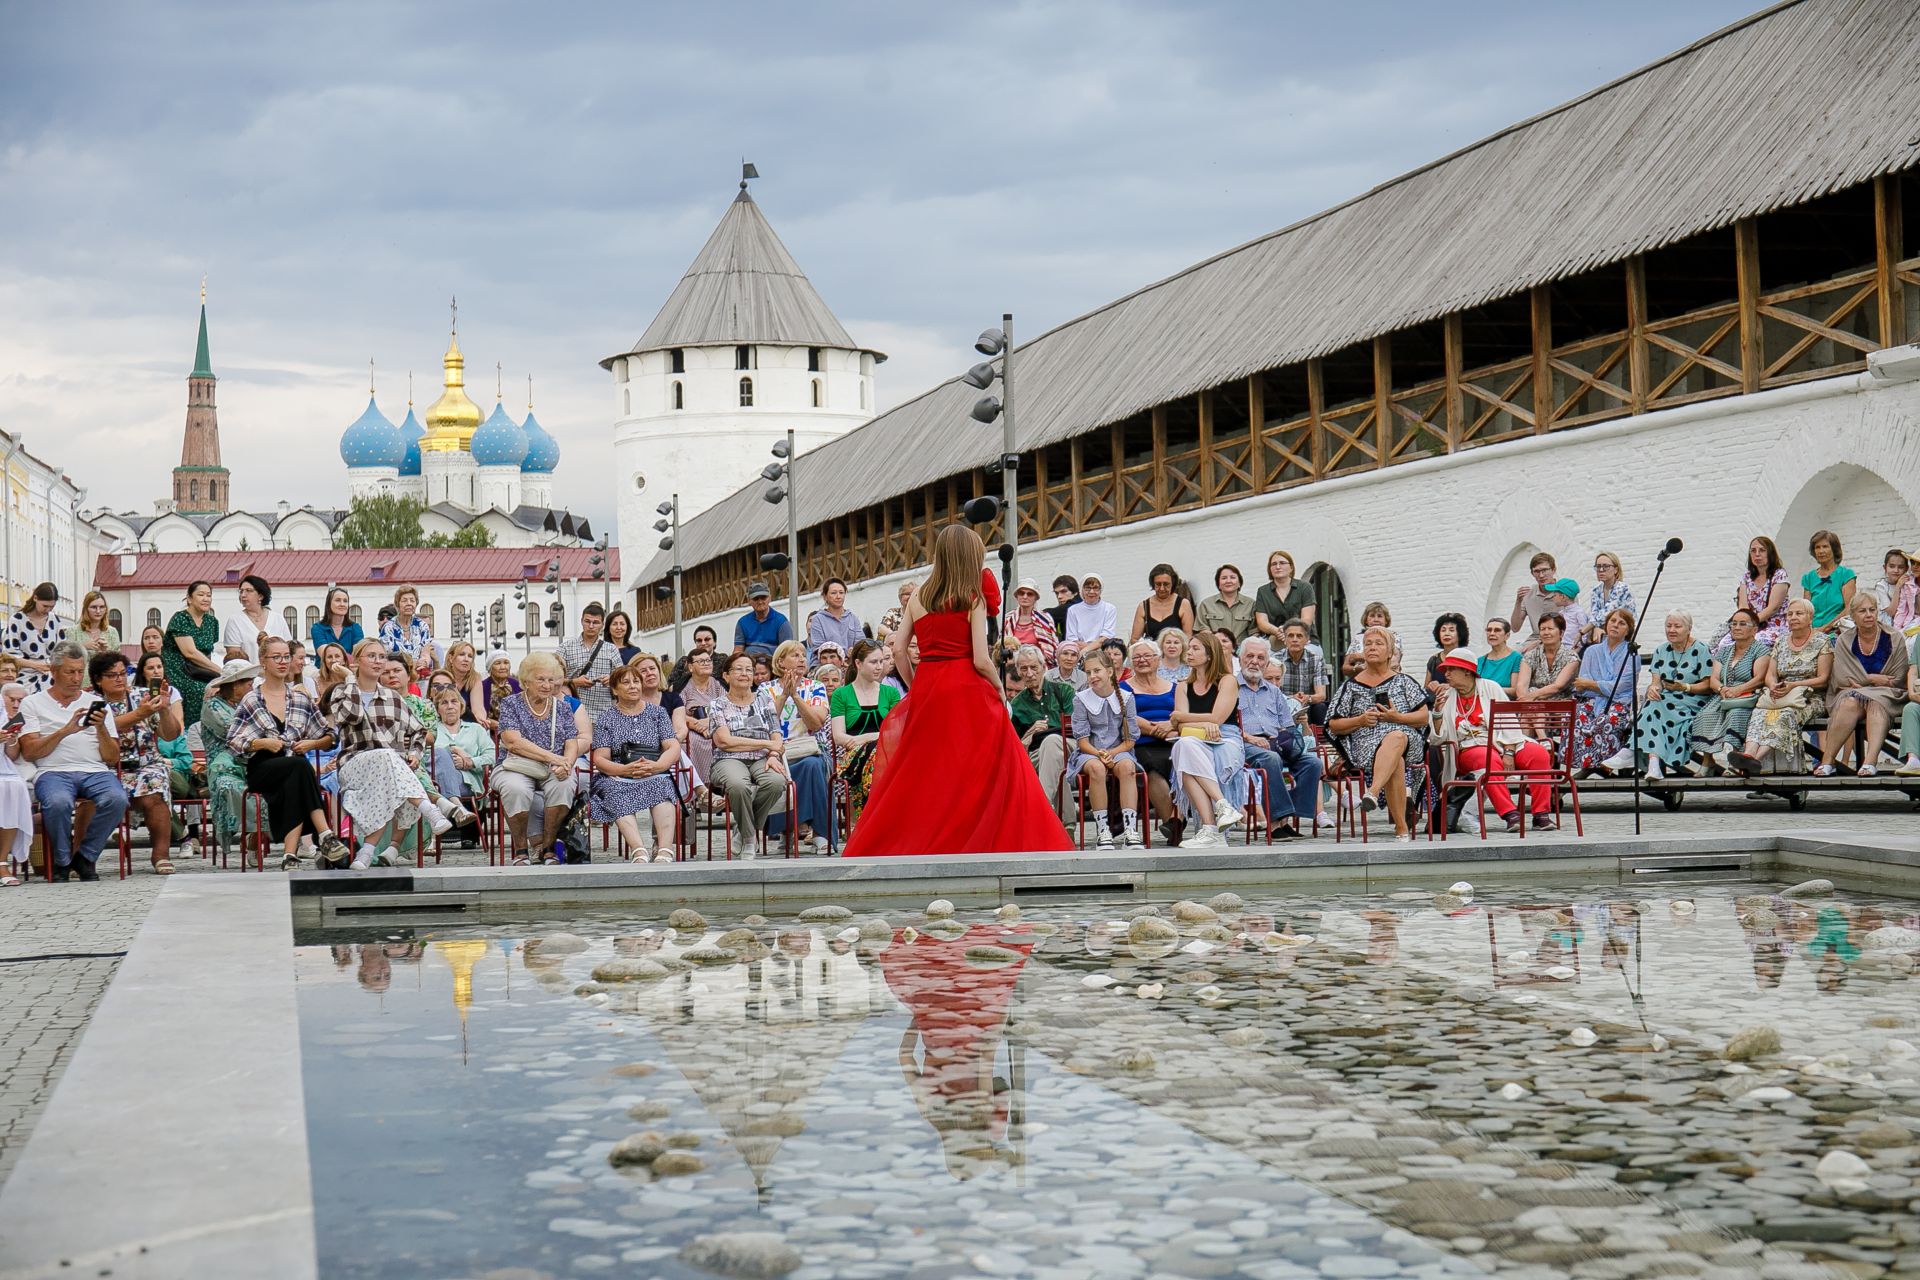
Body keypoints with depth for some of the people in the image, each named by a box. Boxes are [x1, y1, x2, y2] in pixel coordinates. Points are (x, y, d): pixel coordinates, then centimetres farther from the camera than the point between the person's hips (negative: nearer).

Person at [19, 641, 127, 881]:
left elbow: (112, 759, 13)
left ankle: (85, 857, -9)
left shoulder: (96, 703, 20)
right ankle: (62, 861, -10)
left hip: (95, 771, 2)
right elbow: (29, 751, -1)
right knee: (58, 802, -37)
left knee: (117, 799, -32)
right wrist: (65, 731, -10)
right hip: (53, 771, -2)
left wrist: (101, 728, -4)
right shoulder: (33, 704, 14)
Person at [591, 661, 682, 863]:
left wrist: (655, 766, -16)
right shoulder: (607, 718, 13)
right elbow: (600, 759, 2)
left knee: (661, 785, -35)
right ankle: (639, 851, -56)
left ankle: (664, 851, -54)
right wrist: (626, 770, -18)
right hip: (616, 778, -1)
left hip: (654, 775, 1)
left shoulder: (658, 712, 17)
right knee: (617, 794, -36)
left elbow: (674, 748, 6)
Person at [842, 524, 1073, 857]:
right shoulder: (972, 600, -5)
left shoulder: (918, 597, 8)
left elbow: (899, 649, 5)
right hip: (966, 689, -5)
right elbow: (980, 659, -10)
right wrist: (999, 689, 6)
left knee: (923, 774, 10)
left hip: (926, 690, 5)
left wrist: (917, 689, 15)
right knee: (977, 774, 1)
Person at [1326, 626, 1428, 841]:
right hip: (1365, 744, 0)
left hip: (1407, 740, 0)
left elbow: (1423, 718, 12)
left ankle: (1373, 792, -63)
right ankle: (1402, 828, -43)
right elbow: (1333, 725, 15)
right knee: (1396, 764, -38)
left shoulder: (1403, 682, 19)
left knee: (1395, 738, -41)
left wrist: (1397, 718, -6)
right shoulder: (1351, 686, 18)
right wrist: (1360, 720, -3)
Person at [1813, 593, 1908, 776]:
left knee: (1875, 704, -37)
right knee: (1850, 704, -35)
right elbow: (1841, 679, 0)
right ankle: (1827, 761, -41)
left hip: (1885, 696, -1)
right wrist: (1872, 678, -10)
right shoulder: (1844, 641, 10)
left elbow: (1898, 680, 1)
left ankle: (1870, 761, -53)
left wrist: (1860, 682, -4)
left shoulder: (1894, 640, 6)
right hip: (1850, 694, 1)